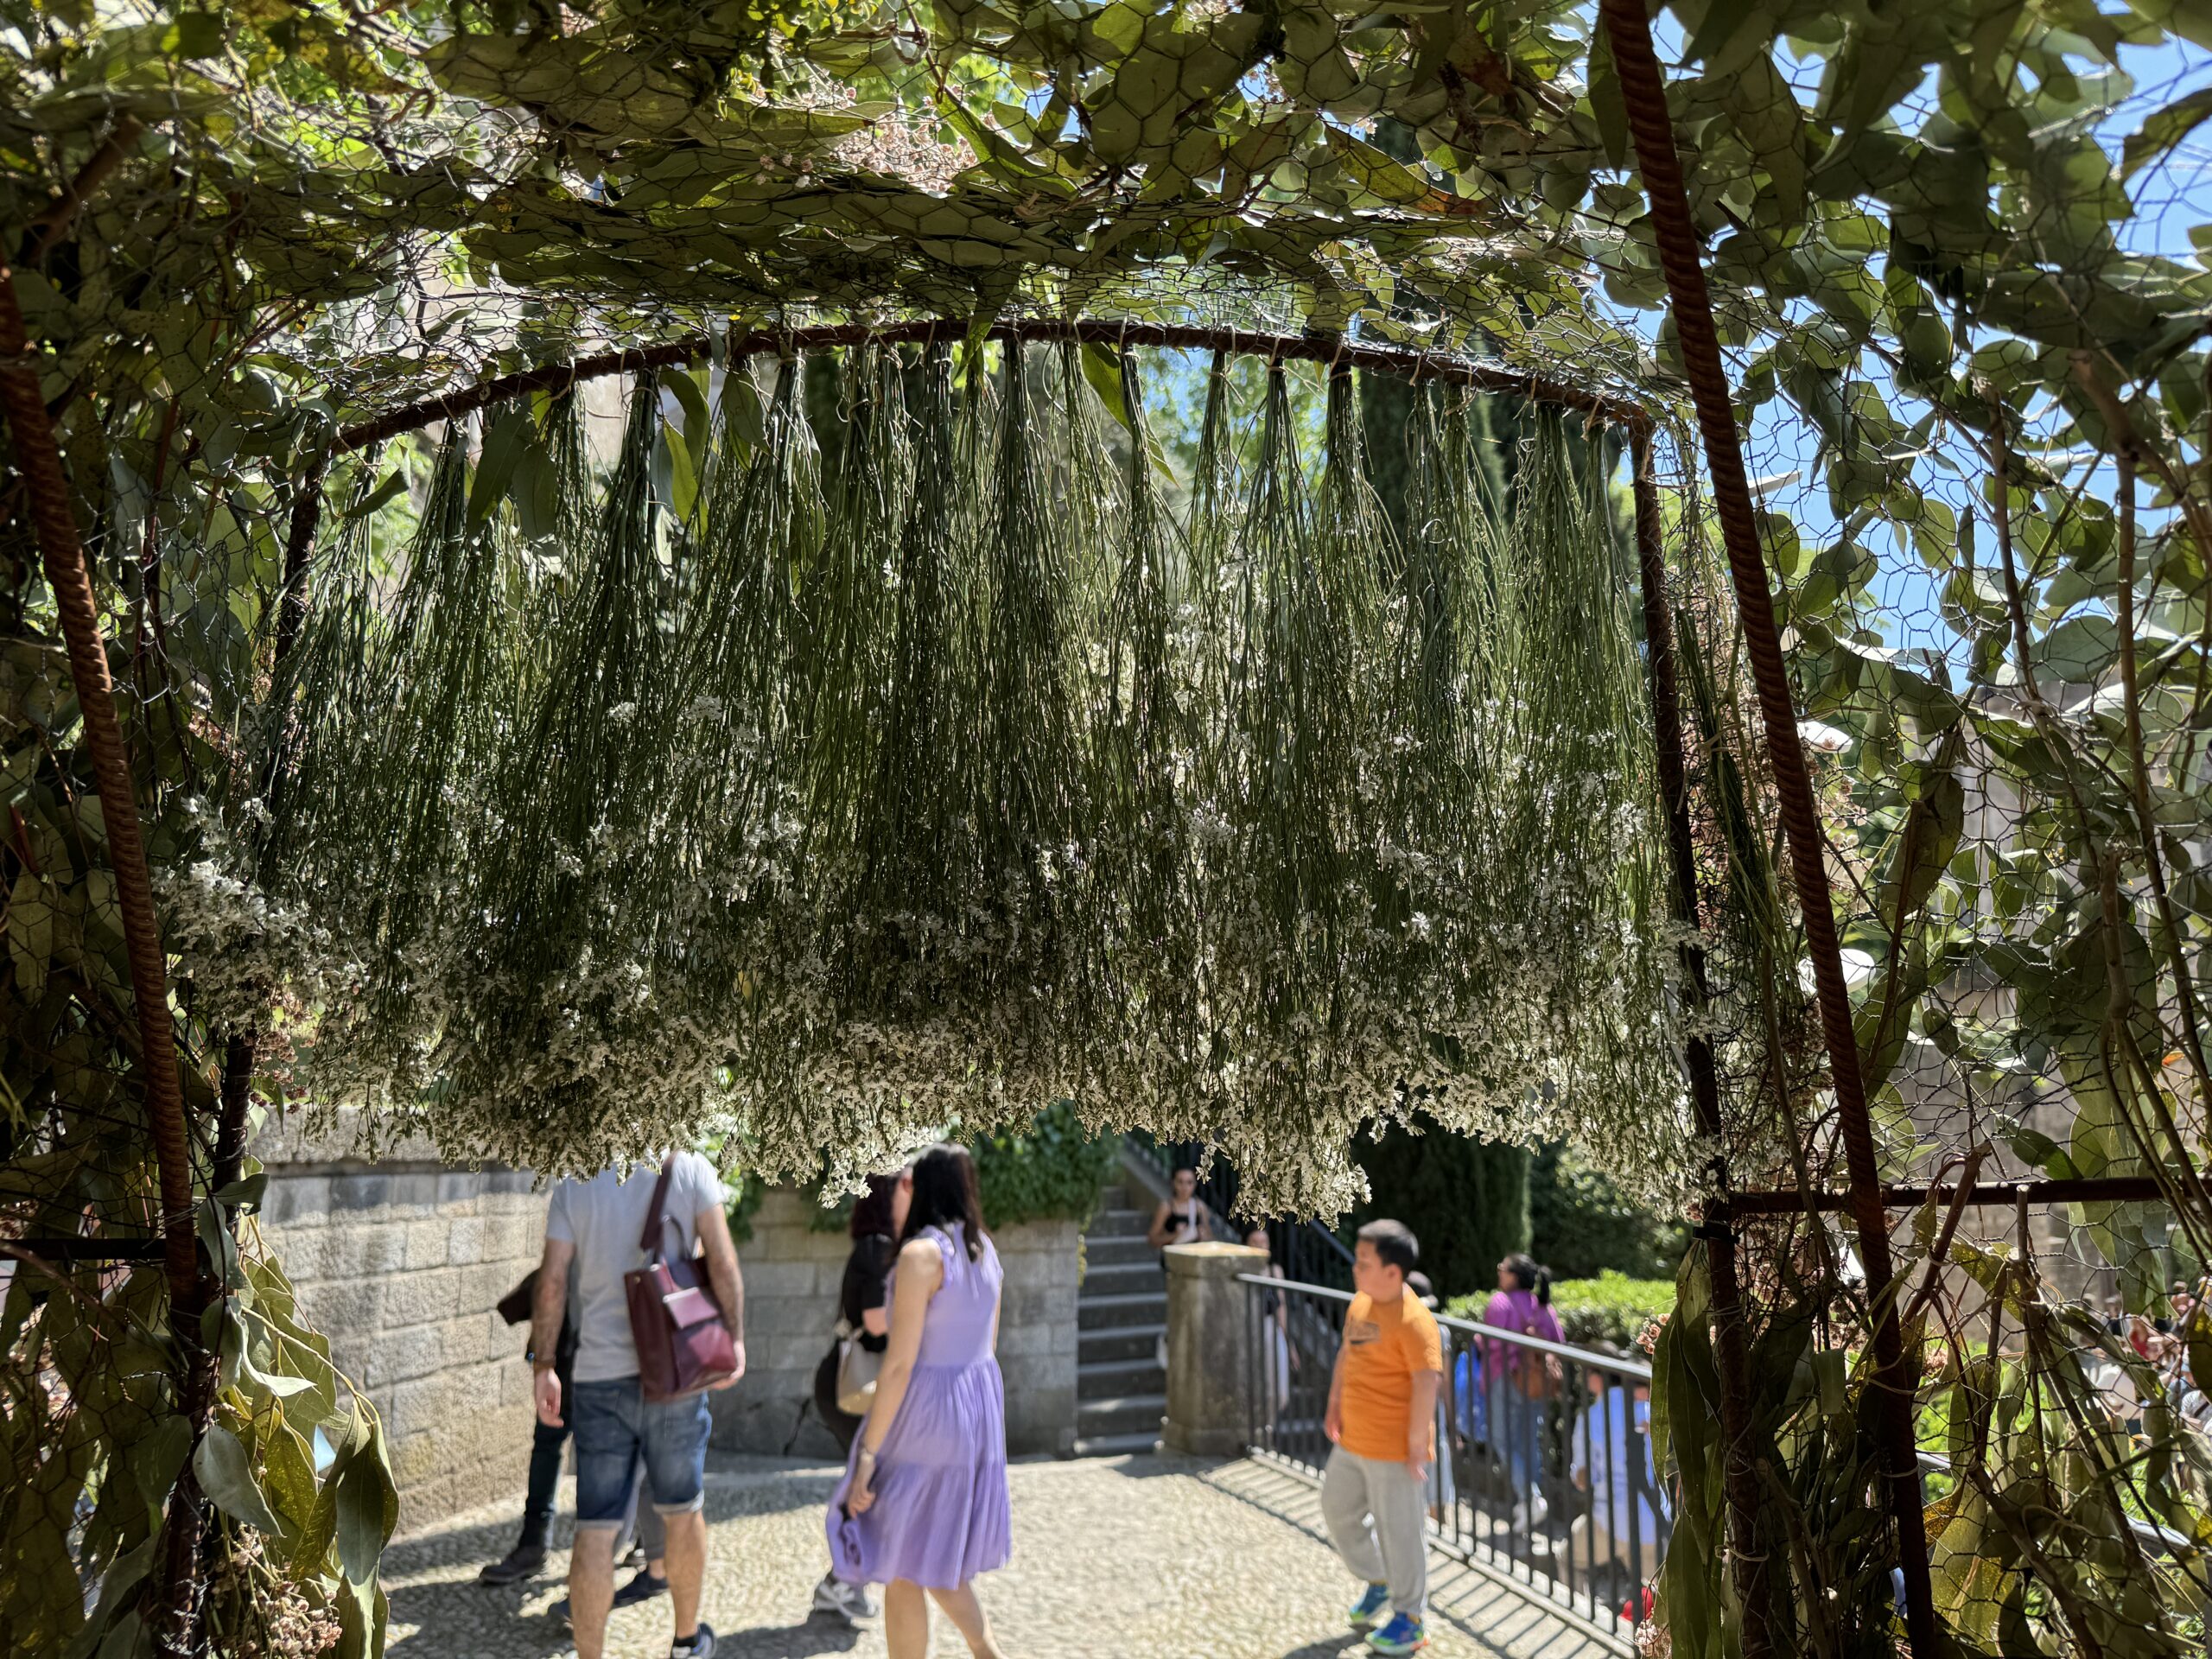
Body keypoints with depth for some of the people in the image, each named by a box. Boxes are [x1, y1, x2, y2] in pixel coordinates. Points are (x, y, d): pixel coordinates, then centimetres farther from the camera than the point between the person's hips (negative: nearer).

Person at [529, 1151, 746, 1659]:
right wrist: (734, 1336, -5)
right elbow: (721, 1260, -10)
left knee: (595, 1530, 6)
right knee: (682, 1512, 17)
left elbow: (552, 1279, -2)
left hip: (598, 1374, 1)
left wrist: (543, 1365, 3)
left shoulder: (573, 1184, 2)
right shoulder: (688, 1168, -3)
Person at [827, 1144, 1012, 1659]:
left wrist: (868, 1452, -15)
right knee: (935, 1553, 23)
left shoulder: (920, 1253, -18)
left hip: (926, 1408, -8)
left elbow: (900, 1362, -20)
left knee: (903, 1568, 7)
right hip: (979, 1403, 8)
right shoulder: (985, 1249, 6)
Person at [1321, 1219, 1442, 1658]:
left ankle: (1411, 1618, 26)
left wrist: (1416, 1445, -23)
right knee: (1338, 1511, 21)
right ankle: (1378, 1581, 43)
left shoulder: (1414, 1321, -24)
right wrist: (1334, 1405, 14)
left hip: (1394, 1452, -9)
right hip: (1352, 1441, 9)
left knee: (1399, 1530, 6)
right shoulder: (1360, 1303, 2)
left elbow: (1427, 1382, -26)